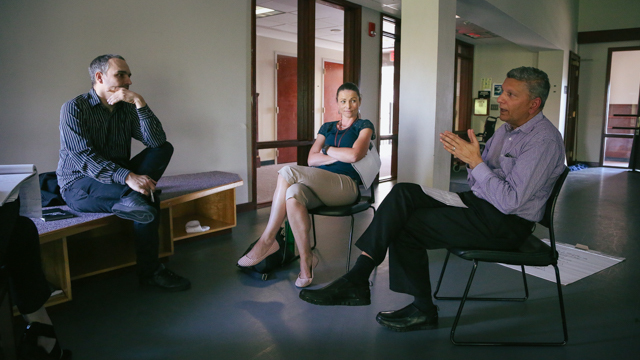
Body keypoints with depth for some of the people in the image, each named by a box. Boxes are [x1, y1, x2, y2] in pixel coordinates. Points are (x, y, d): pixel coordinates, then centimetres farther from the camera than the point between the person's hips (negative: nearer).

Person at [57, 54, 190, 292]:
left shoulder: (127, 109, 7)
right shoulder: (74, 108, -9)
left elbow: (156, 140, -8)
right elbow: (83, 157, -22)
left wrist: (139, 102, -19)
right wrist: (127, 176, -36)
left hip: (116, 180, 6)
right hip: (80, 185, -6)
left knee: (164, 149, -11)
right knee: (148, 199, -30)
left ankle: (133, 197, -31)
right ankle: (150, 273, -20)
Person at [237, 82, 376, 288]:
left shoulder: (364, 126, 11)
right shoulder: (327, 127, 25)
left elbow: (354, 155, -10)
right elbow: (311, 160, 10)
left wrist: (327, 149, 4)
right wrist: (340, 155, -2)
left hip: (346, 186, -4)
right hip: (320, 186, 5)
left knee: (288, 172, -27)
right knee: (293, 194, -34)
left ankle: (267, 240, -19)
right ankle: (305, 261, -25)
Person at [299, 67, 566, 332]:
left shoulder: (544, 140, -16)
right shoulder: (508, 129, 14)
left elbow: (510, 201, -24)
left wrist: (475, 160, -22)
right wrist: (466, 156, -4)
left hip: (507, 224, -9)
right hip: (479, 203, 9)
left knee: (407, 226, -16)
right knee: (403, 193, -12)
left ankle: (423, 311, 0)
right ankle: (357, 278, -18)